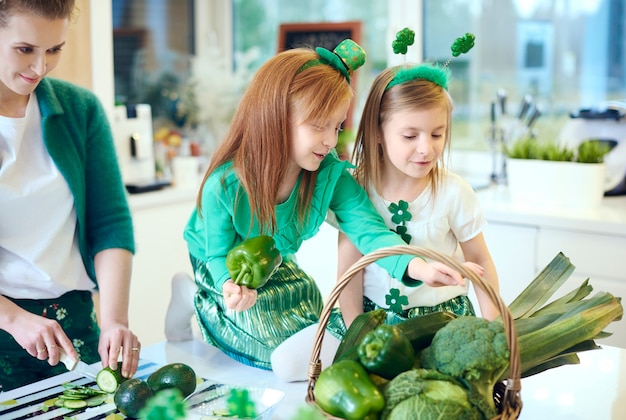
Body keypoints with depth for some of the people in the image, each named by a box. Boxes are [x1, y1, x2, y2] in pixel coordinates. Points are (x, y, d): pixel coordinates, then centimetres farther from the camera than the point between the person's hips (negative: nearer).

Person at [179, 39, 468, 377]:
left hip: (280, 269, 5)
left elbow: (368, 229, -34)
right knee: (294, 358, -11)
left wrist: (417, 267, -54)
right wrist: (233, 286, -47)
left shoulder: (331, 175, -25)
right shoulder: (224, 185, -34)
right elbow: (220, 253, -22)